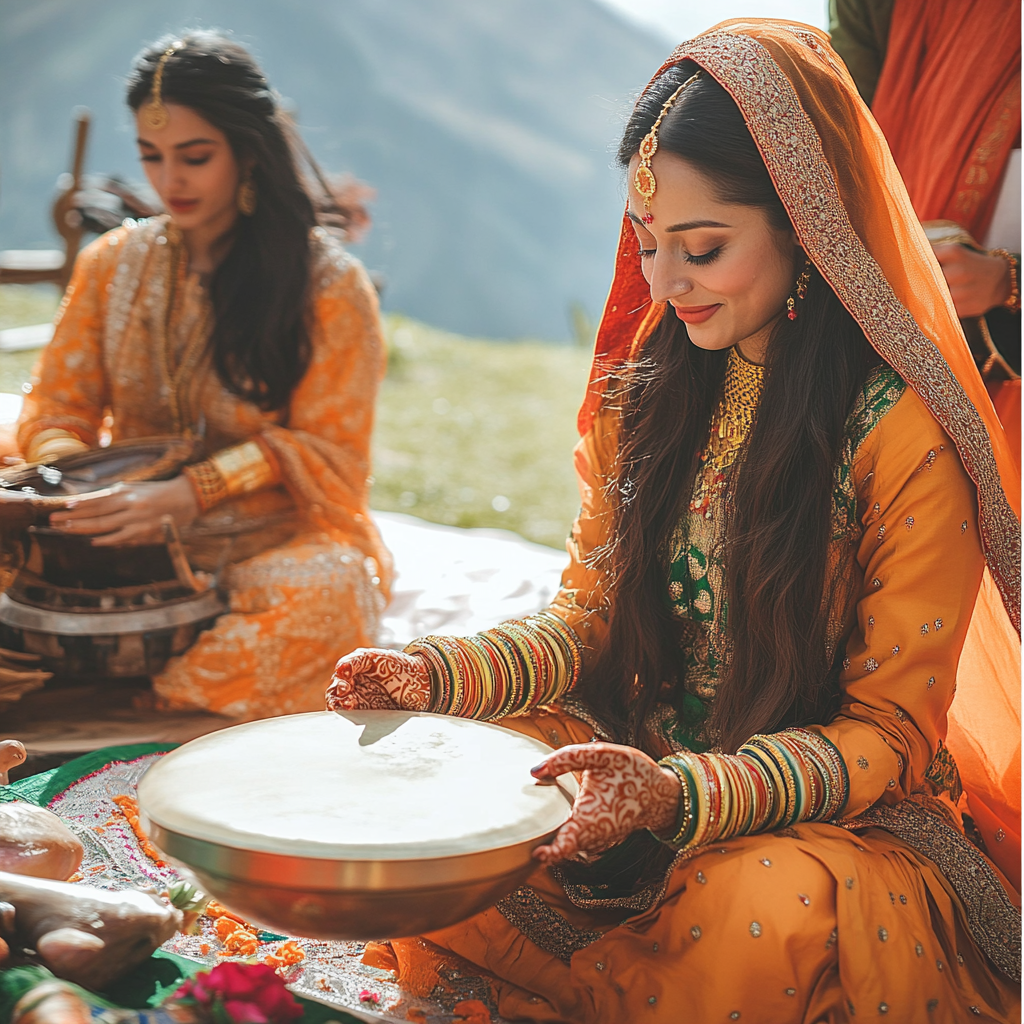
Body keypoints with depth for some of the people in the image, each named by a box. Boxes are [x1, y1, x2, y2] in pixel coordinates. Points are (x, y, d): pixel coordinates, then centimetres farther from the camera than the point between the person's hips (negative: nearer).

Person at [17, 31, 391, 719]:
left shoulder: (329, 283, -3)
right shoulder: (113, 263, 11)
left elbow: (325, 450, -6)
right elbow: (58, 406, 11)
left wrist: (194, 494, -22)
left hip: (282, 538, -2)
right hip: (136, 539, 3)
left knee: (321, 593, -37)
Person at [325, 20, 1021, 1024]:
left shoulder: (906, 437, -16)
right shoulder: (642, 392, 3)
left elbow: (888, 732, -13)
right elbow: (585, 617, 5)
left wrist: (683, 794, -29)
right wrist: (435, 673, -14)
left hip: (846, 817, -4)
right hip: (642, 769, 5)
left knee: (770, 914, -37)